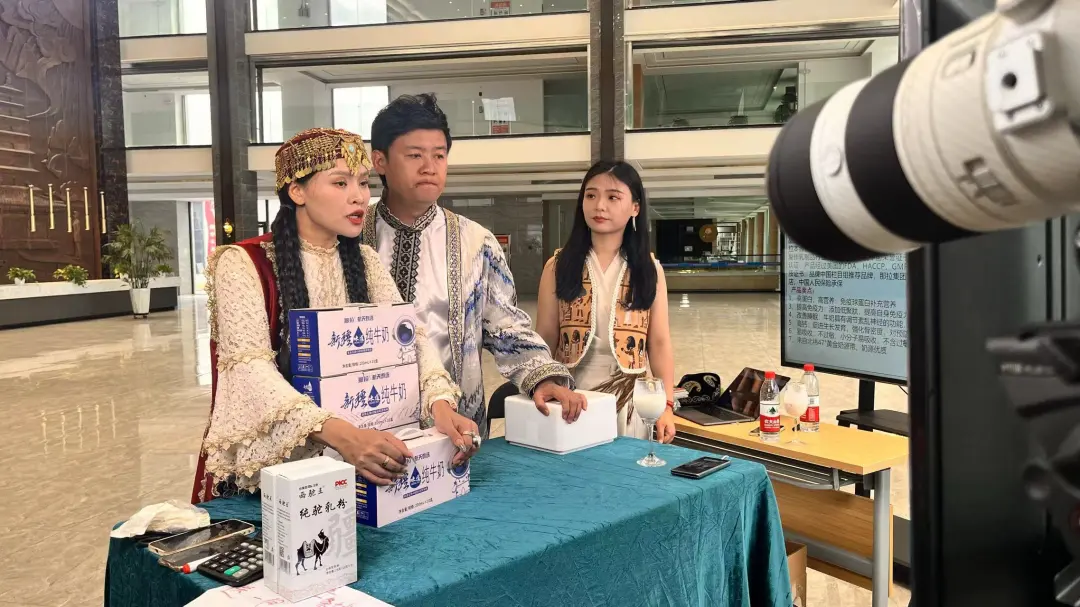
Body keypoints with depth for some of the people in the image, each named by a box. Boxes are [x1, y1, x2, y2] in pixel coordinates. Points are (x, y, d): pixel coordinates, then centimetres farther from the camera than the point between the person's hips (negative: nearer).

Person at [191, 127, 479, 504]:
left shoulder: (363, 262, 7)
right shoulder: (242, 263, -10)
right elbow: (251, 370, -22)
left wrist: (440, 403, -25)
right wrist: (338, 433, -37)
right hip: (262, 471, -4)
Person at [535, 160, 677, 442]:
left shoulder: (649, 269, 3)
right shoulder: (558, 266, 1)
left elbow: (659, 343, 2)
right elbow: (545, 339, 0)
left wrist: (667, 405, -5)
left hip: (629, 400, 1)